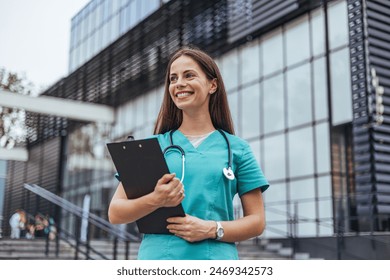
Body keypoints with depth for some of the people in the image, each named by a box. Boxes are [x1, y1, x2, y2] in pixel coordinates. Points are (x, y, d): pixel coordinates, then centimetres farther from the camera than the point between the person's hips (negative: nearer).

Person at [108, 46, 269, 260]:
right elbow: (115, 213, 8)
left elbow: (256, 221, 8)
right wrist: (155, 200, -11)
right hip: (158, 257, 1)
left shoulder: (236, 148, 10)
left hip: (215, 258, 0)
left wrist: (212, 229, -9)